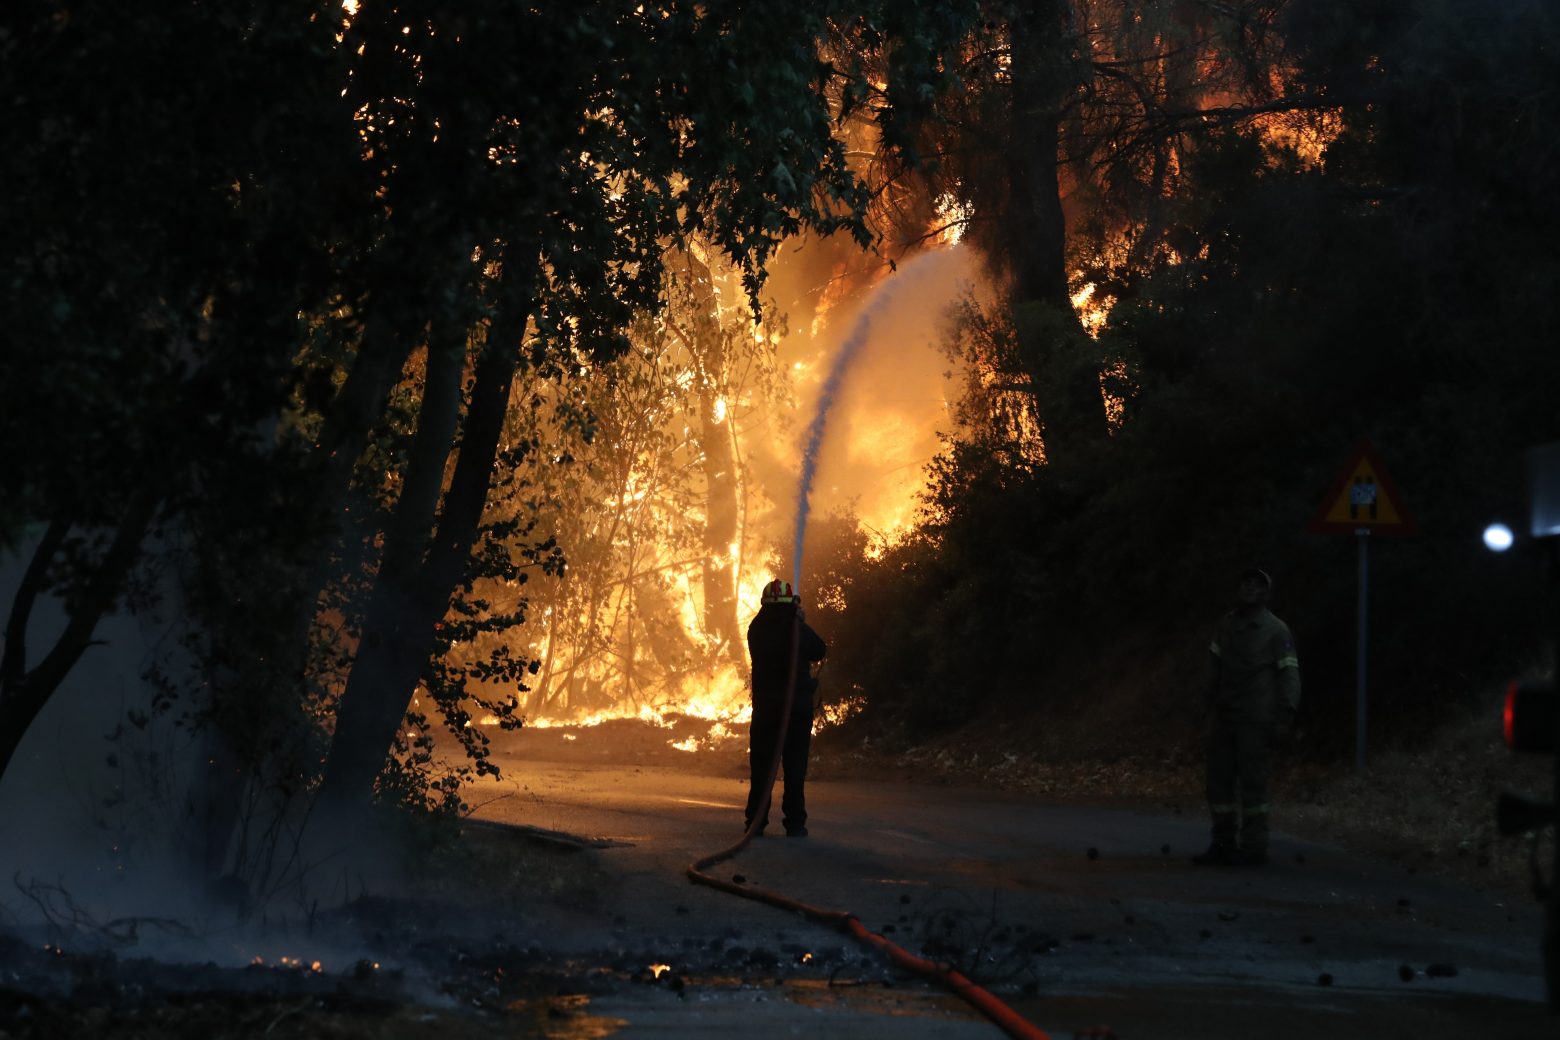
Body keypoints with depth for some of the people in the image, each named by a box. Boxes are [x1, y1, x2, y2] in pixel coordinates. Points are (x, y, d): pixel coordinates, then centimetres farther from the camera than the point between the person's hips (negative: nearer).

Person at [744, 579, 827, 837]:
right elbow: (819, 652, 6)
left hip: (765, 707, 2)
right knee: (795, 766, 3)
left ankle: (756, 821, 6)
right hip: (798, 707, -2)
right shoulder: (799, 629, -10)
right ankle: (795, 822, 0)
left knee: (761, 766, 8)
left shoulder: (757, 629, -3)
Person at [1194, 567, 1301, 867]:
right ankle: (1222, 844, 13)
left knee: (1252, 781, -6)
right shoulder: (1226, 625, 10)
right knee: (1219, 779, 6)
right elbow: (1216, 670, 14)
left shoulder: (1277, 631, -5)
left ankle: (1254, 848, -1)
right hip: (1224, 717, 5)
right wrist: (1210, 710, 11)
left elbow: (1290, 676, -8)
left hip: (1256, 719, -5)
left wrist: (1285, 718, -16)